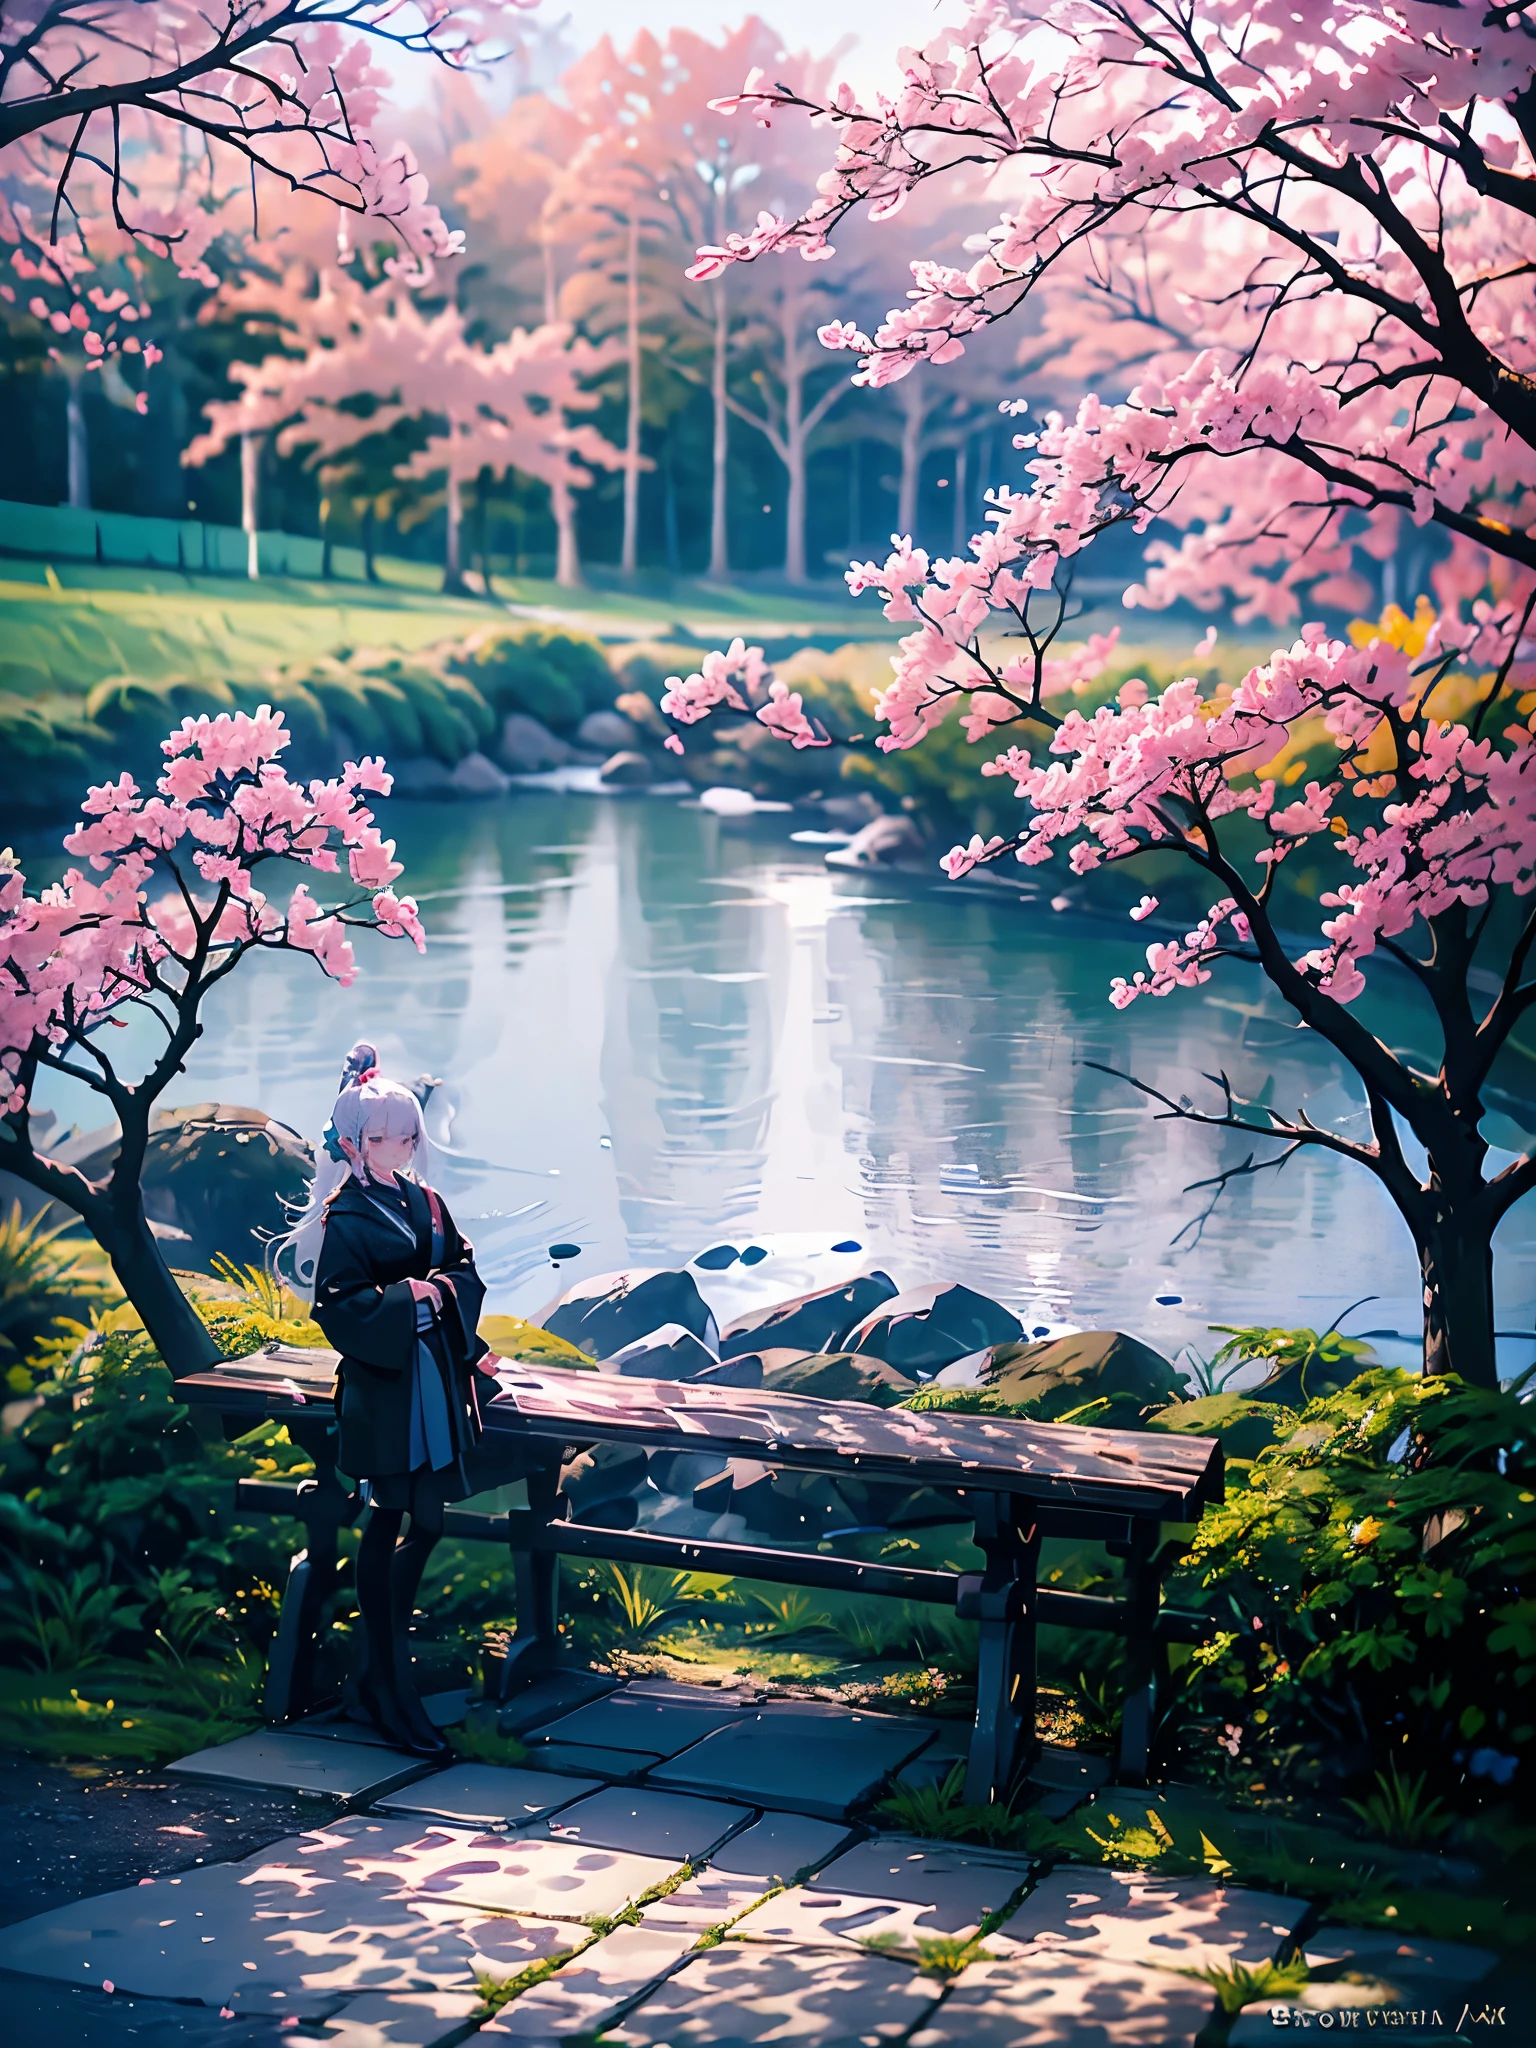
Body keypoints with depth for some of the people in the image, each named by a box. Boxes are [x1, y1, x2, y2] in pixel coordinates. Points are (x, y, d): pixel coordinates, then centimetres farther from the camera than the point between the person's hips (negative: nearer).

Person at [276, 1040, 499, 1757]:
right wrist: (406, 1297, -18)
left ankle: (383, 1665, 24)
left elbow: (465, 1267, 17)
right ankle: (388, 1687, 5)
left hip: (436, 1376, 7)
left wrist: (446, 1288, -1)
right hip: (381, 1383, -7)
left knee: (426, 1522, 10)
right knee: (386, 1525, -2)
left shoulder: (423, 1200, 10)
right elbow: (335, 1306, -15)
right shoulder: (345, 1217, -10)